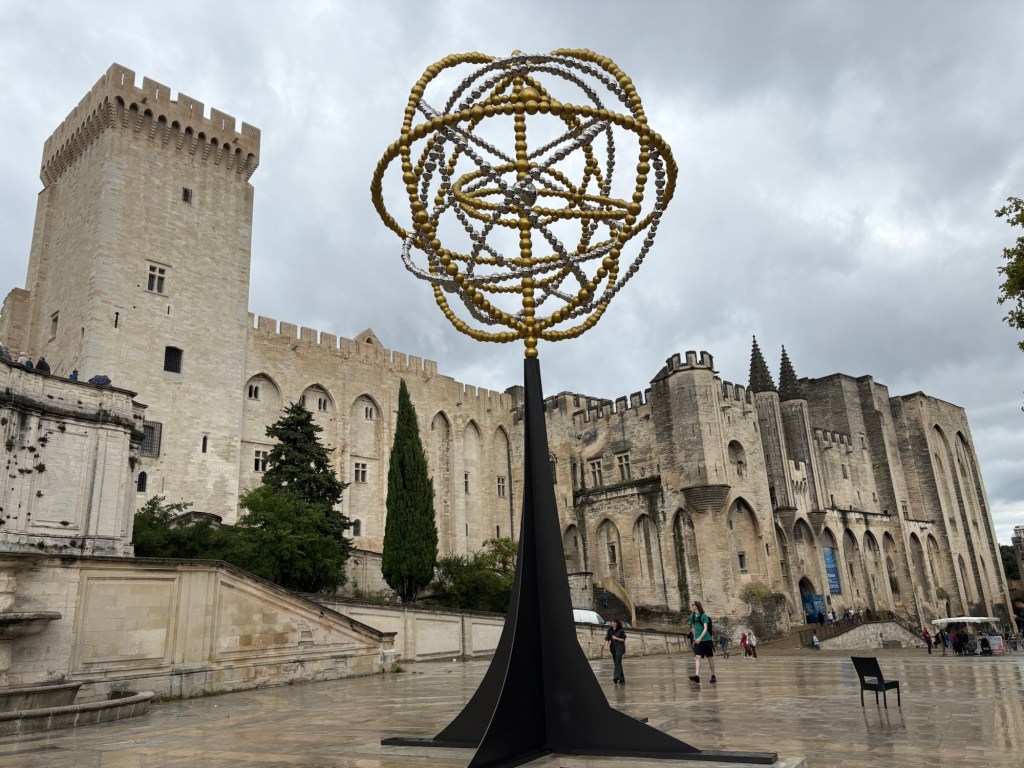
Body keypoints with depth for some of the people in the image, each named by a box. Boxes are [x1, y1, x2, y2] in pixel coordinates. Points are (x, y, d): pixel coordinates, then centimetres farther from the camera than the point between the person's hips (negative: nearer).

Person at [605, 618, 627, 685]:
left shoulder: (621, 630, -8)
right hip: (613, 648, 5)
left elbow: (623, 639, -5)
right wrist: (606, 645, -18)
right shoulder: (610, 630, 4)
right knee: (617, 664, 9)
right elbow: (607, 638, -1)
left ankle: (616, 678, -27)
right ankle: (622, 679, 17)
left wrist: (616, 638, -18)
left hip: (619, 648, -5)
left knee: (618, 663, -17)